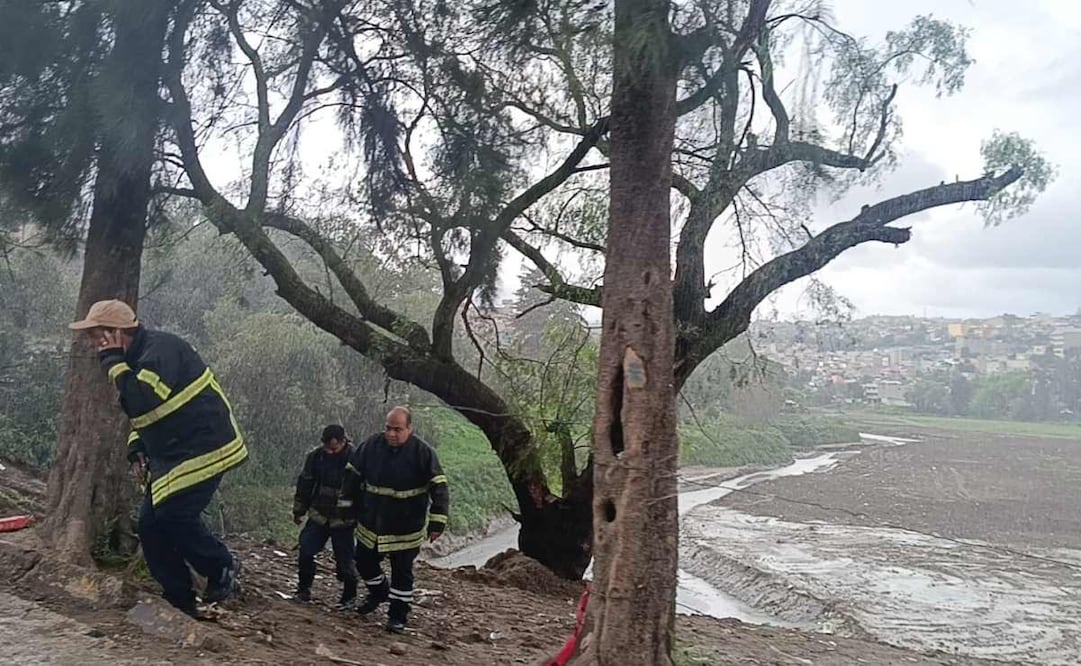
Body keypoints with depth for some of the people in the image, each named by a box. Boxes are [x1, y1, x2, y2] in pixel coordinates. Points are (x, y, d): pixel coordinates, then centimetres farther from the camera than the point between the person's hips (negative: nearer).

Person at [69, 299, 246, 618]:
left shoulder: (162, 349, -18)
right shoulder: (136, 358, 13)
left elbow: (144, 401, -33)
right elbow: (142, 415, 25)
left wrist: (114, 362, -20)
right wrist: (136, 451, 10)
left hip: (203, 447, -10)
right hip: (169, 455, 10)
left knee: (174, 514, -20)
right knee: (151, 525, 5)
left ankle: (223, 568, 3)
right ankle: (180, 602, 13)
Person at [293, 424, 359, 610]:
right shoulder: (316, 456, -4)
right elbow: (305, 483, 9)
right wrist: (299, 510, 14)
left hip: (343, 520, -4)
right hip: (318, 515, 4)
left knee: (344, 559, 1)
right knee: (306, 551, -3)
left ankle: (349, 597, 21)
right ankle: (303, 588, 20)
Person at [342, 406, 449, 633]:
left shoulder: (423, 452, -15)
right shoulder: (371, 445, -4)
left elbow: (439, 488, -16)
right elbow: (353, 476, 8)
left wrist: (437, 521, -22)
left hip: (406, 528, -4)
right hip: (371, 523, 4)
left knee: (402, 572, 4)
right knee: (364, 562, 18)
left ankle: (398, 616, 20)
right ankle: (378, 592, 45)